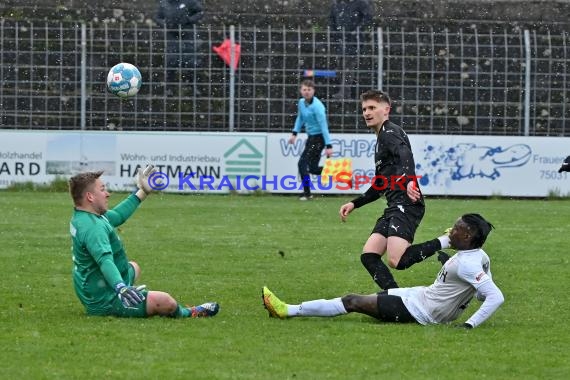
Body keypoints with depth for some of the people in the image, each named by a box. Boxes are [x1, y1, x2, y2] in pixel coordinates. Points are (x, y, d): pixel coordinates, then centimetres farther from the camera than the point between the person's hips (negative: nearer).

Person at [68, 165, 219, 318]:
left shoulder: (80, 218, 6)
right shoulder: (93, 227, -27)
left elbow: (116, 216, 23)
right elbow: (105, 260, -43)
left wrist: (142, 192, 32)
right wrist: (120, 287, -58)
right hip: (105, 302, -12)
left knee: (133, 267, 37)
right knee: (164, 301, -19)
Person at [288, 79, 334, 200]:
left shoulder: (317, 106, -21)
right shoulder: (301, 102, 4)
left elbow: (324, 126, -23)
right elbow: (300, 118, 23)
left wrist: (328, 146, -26)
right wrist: (294, 133, 12)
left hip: (318, 138, -8)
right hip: (310, 137, 8)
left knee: (303, 162, -10)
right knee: (313, 168, 7)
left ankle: (306, 193, -2)